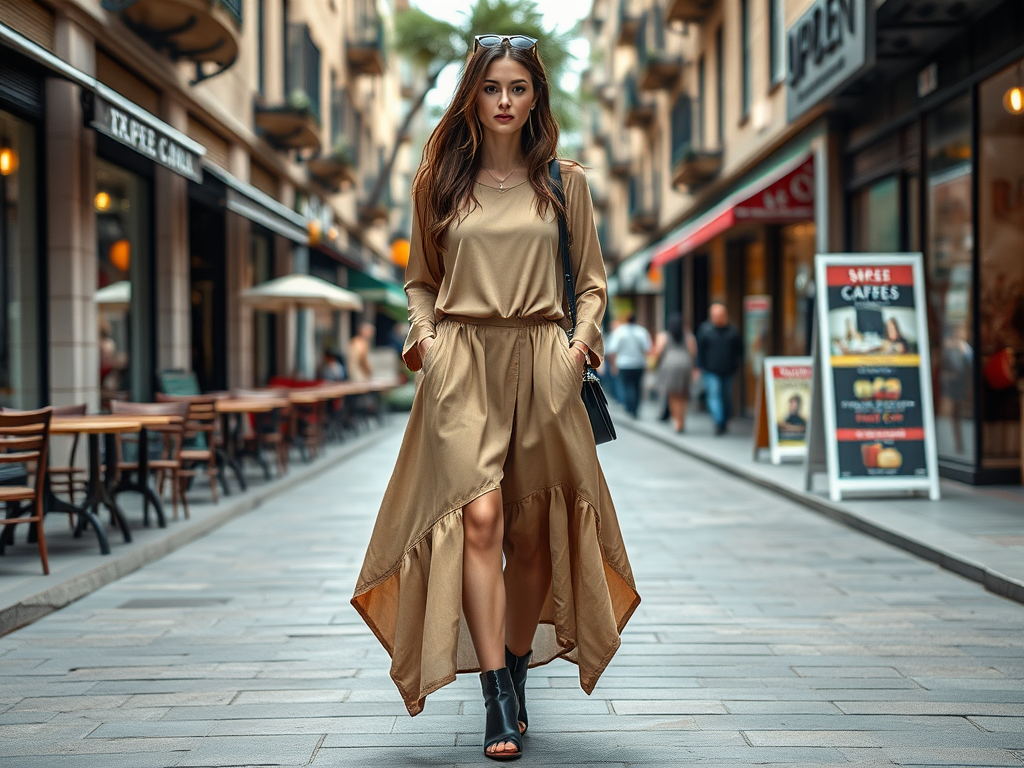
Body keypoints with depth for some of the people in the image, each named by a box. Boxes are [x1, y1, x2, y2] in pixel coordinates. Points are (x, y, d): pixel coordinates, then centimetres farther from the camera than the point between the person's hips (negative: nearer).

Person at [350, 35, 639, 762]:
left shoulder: (565, 181, 9)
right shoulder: (439, 181, 9)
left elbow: (592, 282, 14)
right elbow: (421, 280, 17)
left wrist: (582, 340, -3)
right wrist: (424, 335, 0)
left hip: (540, 361, 1)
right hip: (462, 362, -1)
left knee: (533, 528, 5)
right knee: (479, 517, -15)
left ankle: (516, 678, 23)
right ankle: (498, 701, -15)